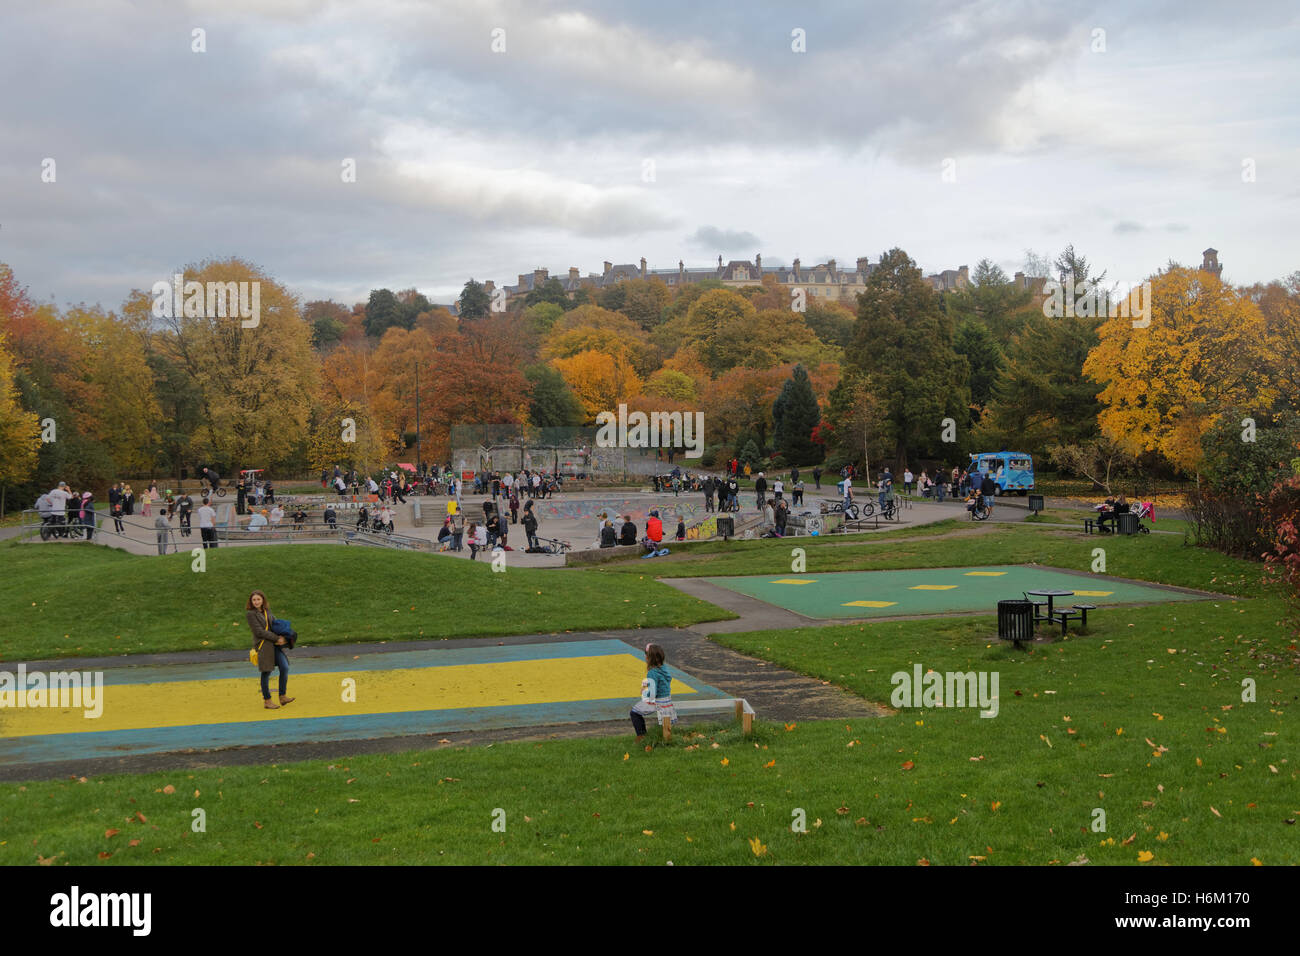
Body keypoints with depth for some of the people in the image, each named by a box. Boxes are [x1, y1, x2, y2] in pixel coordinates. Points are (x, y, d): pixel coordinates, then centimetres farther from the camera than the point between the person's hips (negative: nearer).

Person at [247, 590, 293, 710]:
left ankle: (282, 697, 7)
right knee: (266, 673, -1)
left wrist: (281, 639, -2)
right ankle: (267, 701, 10)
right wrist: (277, 638, -14)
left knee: (284, 668, -2)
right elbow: (259, 632, -14)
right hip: (262, 645, -6)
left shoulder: (267, 611, 13)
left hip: (274, 645, 6)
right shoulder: (250, 614, -8)